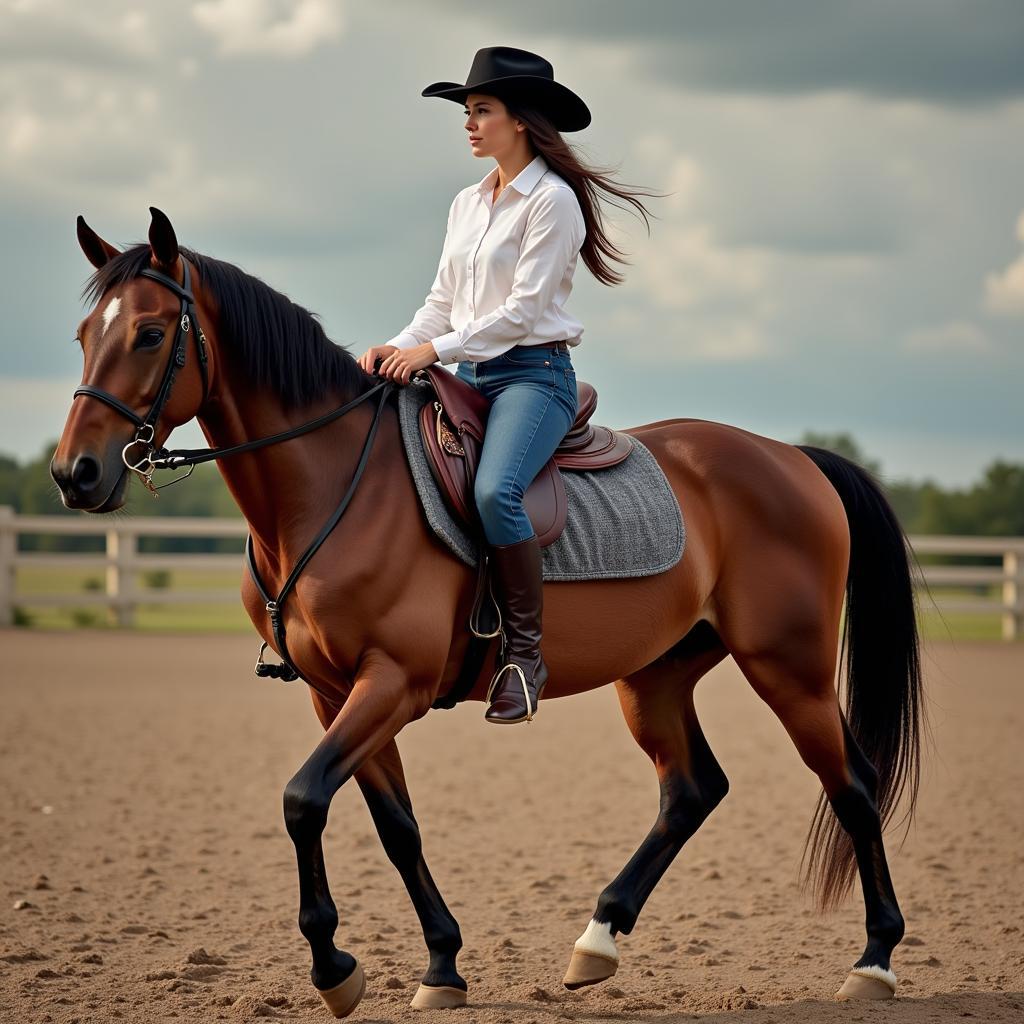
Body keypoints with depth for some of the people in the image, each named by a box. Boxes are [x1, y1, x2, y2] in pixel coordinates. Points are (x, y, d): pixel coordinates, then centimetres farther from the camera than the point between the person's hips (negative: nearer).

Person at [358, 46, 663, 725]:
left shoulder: (552, 200, -8)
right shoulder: (468, 204, 16)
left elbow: (522, 308, -14)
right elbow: (444, 303, 17)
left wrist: (435, 349, -18)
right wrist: (400, 347, -2)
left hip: (533, 372, -8)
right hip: (469, 377, 8)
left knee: (495, 491, -33)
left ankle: (526, 650, -23)